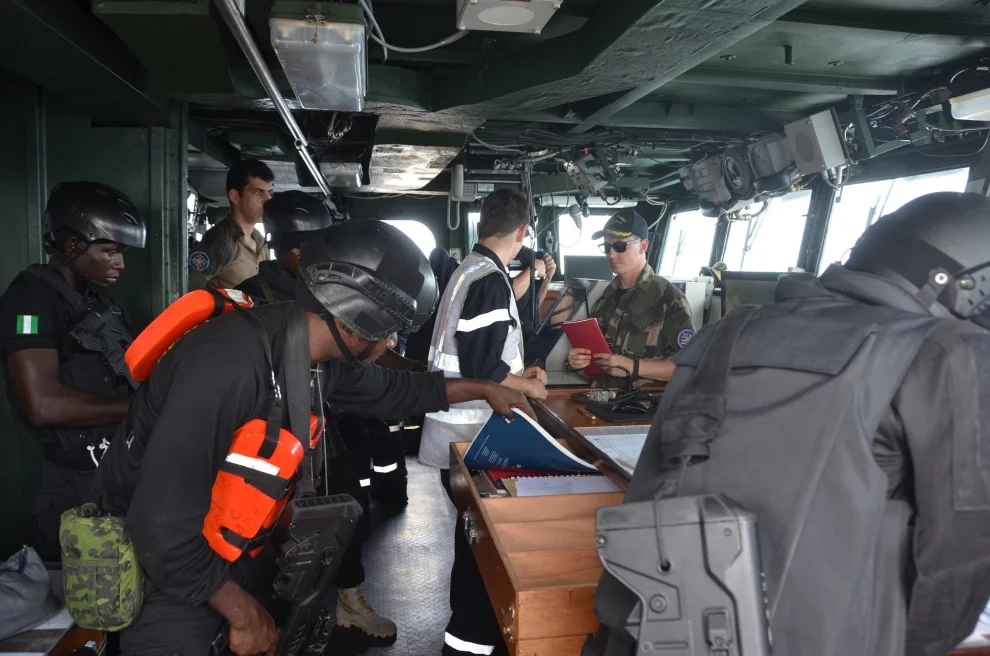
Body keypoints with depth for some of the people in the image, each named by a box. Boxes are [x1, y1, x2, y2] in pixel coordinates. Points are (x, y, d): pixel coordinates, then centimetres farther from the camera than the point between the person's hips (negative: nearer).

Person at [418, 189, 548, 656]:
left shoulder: (469, 270, 10)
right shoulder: (490, 279, -20)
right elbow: (482, 367, -23)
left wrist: (517, 374, 16)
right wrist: (528, 386, -7)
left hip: (461, 429, 10)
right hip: (469, 435, -10)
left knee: (476, 534, 21)